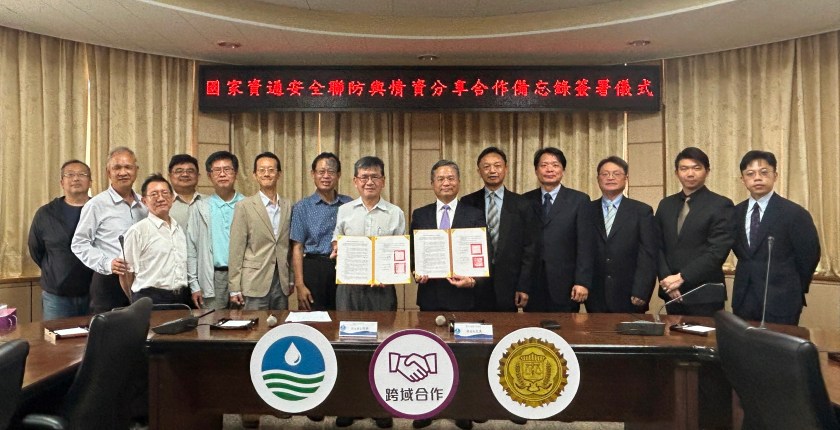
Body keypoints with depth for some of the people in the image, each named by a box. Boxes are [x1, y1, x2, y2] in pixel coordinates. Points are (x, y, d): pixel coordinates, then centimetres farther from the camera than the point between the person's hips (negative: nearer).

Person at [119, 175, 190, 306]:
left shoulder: (179, 229, 13)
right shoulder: (137, 231, -6)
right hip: (150, 300, -5)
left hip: (182, 299, 5)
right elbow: (126, 272, -4)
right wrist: (137, 303, 5)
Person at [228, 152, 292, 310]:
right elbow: (236, 249, -4)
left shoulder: (287, 207, 9)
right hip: (255, 284, -4)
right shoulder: (244, 206, -3)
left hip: (281, 283, 4)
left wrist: (291, 280, 11)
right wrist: (234, 288, -7)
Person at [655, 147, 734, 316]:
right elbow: (658, 246, 8)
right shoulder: (666, 204, 10)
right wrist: (666, 279, -7)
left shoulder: (721, 205, -5)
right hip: (671, 292, 4)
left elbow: (717, 252, -13)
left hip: (705, 295, -4)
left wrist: (681, 277, -16)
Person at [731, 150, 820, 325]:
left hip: (780, 301, -4)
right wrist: (751, 274, 8)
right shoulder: (737, 212, 6)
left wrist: (793, 289, 6)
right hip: (743, 299, 5)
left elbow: (809, 255, -4)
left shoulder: (795, 213, -9)